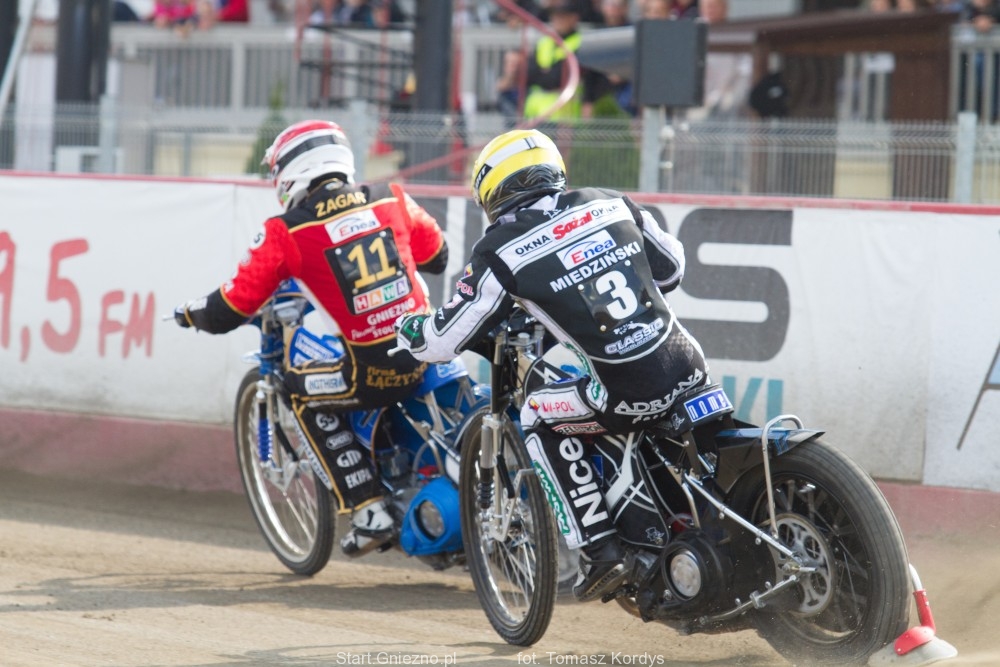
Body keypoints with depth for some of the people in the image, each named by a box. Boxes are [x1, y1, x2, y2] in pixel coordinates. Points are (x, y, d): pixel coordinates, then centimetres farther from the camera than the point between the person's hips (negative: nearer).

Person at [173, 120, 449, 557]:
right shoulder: (392, 199, 7)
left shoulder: (287, 232, -4)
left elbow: (230, 311, 1)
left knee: (301, 393, 21)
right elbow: (437, 255, 25)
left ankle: (368, 510, 13)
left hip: (373, 373, -5)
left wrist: (189, 313, 23)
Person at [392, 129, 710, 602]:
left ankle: (598, 550, 12)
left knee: (539, 418, 19)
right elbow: (673, 265, 26)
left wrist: (406, 329, 27)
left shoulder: (501, 250, 0)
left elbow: (445, 340, 5)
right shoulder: (612, 204, 12)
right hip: (691, 368, 5)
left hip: (628, 398, -5)